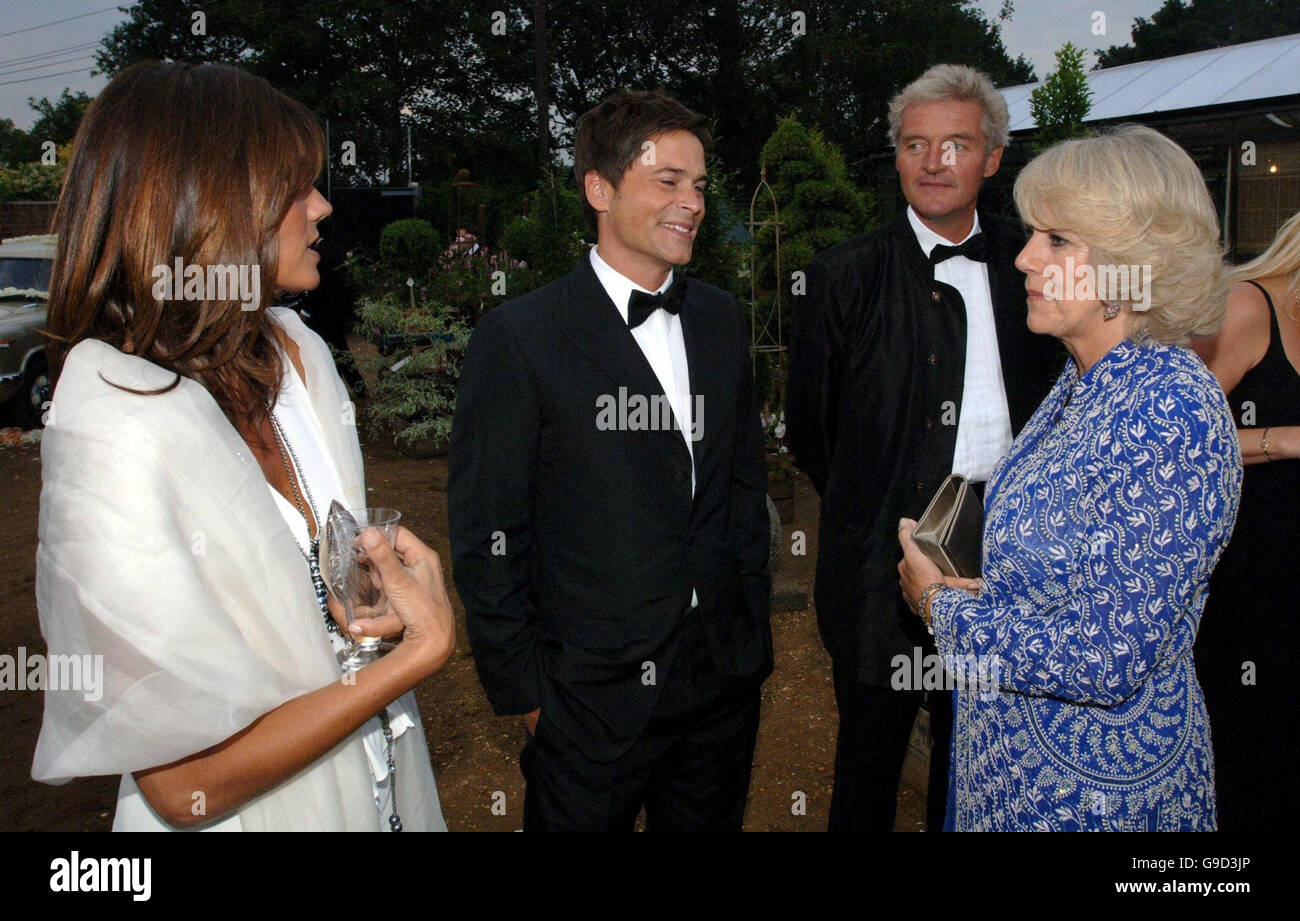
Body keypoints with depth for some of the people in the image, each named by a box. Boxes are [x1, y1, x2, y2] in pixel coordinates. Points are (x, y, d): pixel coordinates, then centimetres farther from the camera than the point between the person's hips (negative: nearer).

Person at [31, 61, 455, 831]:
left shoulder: (297, 351, -6)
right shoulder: (120, 433, -27)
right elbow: (187, 784, -25)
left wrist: (382, 585, -12)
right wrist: (425, 648, -19)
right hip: (259, 810, -6)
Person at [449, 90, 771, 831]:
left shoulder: (723, 320, 5)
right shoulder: (518, 338, -13)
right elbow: (488, 536, -10)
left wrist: (753, 632, 10)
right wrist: (523, 688, -8)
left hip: (724, 682, 5)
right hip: (592, 699, -5)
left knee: (712, 822, 21)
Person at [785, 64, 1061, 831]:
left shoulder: (1027, 265, 4)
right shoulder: (846, 276, -6)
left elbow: (1049, 408, 12)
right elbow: (810, 430, -1)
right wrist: (873, 508, 0)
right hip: (884, 566, -3)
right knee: (871, 755, 13)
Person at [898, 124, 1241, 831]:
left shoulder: (1171, 416, -26)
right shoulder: (1084, 380, 2)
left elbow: (1107, 661, -28)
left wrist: (942, 602, -16)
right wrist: (966, 585, -5)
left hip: (1088, 789, -8)